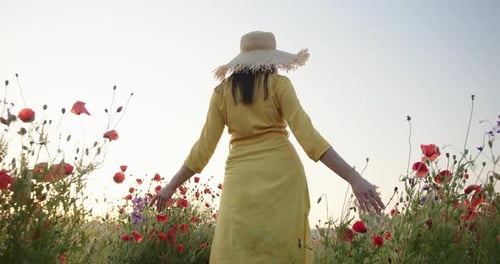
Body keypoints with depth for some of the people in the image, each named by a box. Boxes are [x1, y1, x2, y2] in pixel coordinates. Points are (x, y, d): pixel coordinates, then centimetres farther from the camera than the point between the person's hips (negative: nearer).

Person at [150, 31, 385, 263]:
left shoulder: (222, 91, 11)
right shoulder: (279, 83, 5)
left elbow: (205, 147, 8)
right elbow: (307, 135, -6)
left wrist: (171, 186, 19)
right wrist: (354, 178, -9)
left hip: (241, 179, 2)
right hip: (282, 173, -1)